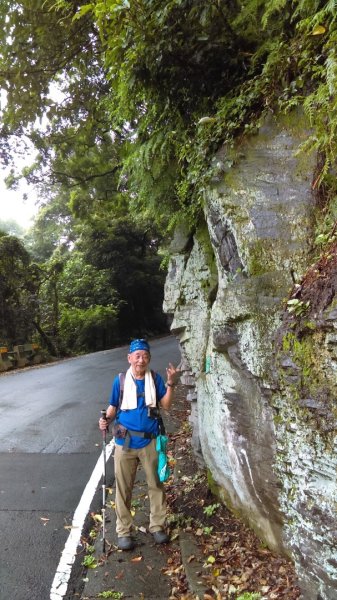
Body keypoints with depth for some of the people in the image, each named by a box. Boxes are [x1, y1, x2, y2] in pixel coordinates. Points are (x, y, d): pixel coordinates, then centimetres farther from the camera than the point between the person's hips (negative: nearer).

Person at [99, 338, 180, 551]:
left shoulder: (155, 379, -5)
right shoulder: (120, 380, -5)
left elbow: (166, 405, -8)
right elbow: (113, 406, 4)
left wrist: (171, 383, -20)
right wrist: (107, 420, -14)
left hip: (150, 440, 1)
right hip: (125, 441, 0)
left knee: (156, 485, 13)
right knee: (124, 488, 9)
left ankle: (158, 526, 32)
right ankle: (124, 531, 27)